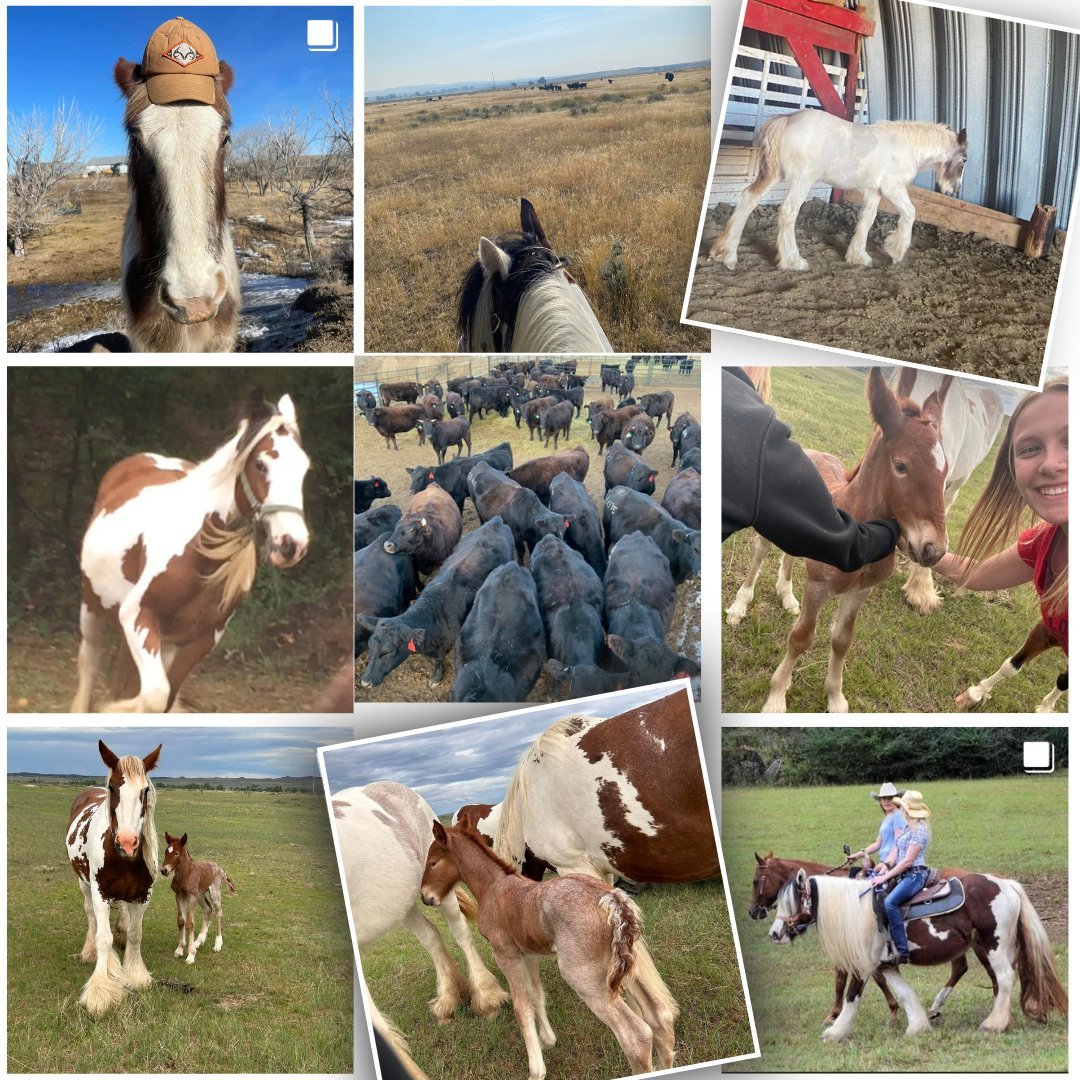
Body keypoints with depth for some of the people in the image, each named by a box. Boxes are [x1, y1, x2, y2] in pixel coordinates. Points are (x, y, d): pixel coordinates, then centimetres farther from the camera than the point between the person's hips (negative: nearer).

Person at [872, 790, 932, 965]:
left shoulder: (919, 830, -13)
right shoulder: (907, 827, 15)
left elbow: (908, 860, -17)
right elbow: (896, 850, 12)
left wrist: (886, 876, -18)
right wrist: (887, 865, -9)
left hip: (915, 875, -11)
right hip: (905, 875, 11)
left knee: (890, 902, -31)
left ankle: (902, 952, -31)